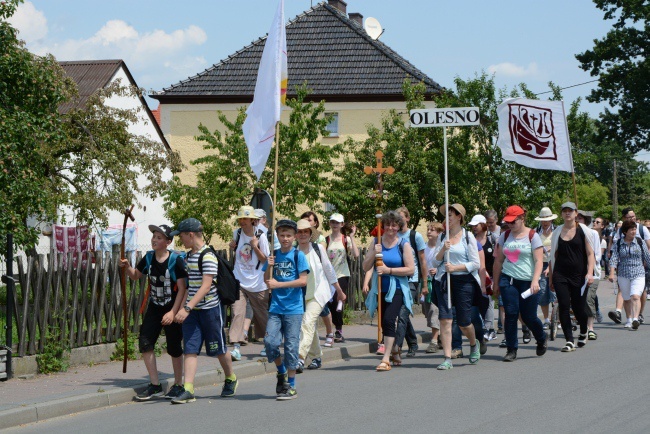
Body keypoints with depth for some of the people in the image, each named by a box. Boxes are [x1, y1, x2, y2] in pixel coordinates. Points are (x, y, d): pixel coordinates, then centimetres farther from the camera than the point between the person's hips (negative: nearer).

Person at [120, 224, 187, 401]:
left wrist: (173, 312, -20)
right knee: (145, 342, -4)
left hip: (172, 309, -5)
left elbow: (182, 288, -15)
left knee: (174, 347, 2)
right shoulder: (148, 258, 1)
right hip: (154, 307, 5)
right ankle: (155, 386, 5)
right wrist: (127, 267, -6)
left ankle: (178, 385, 19)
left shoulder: (176, 260, -15)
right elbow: (135, 275, 16)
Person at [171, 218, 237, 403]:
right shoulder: (188, 256, 11)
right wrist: (186, 308, 14)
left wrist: (187, 308, -31)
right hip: (192, 310, 7)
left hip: (210, 308, -7)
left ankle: (231, 378, 32)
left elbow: (206, 286, -24)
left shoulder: (208, 256, -17)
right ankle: (188, 391, -9)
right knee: (190, 348, -4)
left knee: (218, 348, 8)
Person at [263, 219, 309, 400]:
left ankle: (291, 386, 8)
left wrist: (278, 284, -15)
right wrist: (269, 266, -9)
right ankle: (281, 372, 17)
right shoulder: (274, 255, 10)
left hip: (293, 308, -3)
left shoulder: (298, 255, -3)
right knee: (270, 341, -9)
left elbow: (303, 281, -11)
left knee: (291, 346, -1)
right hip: (276, 308, 3)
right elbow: (267, 280, 9)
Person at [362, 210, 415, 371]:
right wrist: (374, 254, -11)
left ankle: (386, 359, -16)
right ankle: (395, 350, 38)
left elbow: (410, 269, -8)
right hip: (380, 290, 4)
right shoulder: (376, 243, 7)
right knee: (384, 323, 12)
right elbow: (365, 267, 6)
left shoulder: (403, 245, -1)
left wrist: (388, 270, -14)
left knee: (388, 320, -18)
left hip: (397, 289, -4)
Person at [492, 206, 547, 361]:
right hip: (508, 280, 3)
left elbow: (539, 261, -8)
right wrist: (496, 282, 14)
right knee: (511, 314, -6)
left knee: (528, 316, 1)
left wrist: (535, 281, -19)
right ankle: (511, 350, 2)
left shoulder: (532, 236, -3)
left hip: (528, 281, -3)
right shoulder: (505, 236, 9)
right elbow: (498, 260, 14)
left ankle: (542, 339, 31)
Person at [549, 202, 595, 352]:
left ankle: (583, 333, 33)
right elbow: (553, 256, 12)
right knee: (563, 306, -8)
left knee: (578, 307, 2)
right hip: (560, 275, 2)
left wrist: (590, 272, -13)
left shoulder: (582, 230, 1)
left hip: (578, 275, -2)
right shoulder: (557, 231, 8)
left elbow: (590, 253, -1)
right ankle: (569, 341, -5)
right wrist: (550, 278, 11)